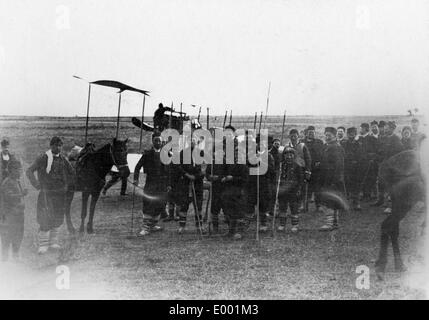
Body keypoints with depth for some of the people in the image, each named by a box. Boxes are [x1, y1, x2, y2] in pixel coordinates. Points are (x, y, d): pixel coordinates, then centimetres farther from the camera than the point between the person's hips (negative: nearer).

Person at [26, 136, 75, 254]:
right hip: (46, 193, -5)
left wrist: (66, 185, 14)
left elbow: (72, 174, 22)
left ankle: (53, 242, 21)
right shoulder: (43, 158, -7)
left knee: (58, 218, 9)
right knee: (45, 219, -7)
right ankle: (43, 244, 1)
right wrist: (37, 185, -9)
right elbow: (29, 171, -9)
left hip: (60, 194, 5)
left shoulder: (63, 159, 8)